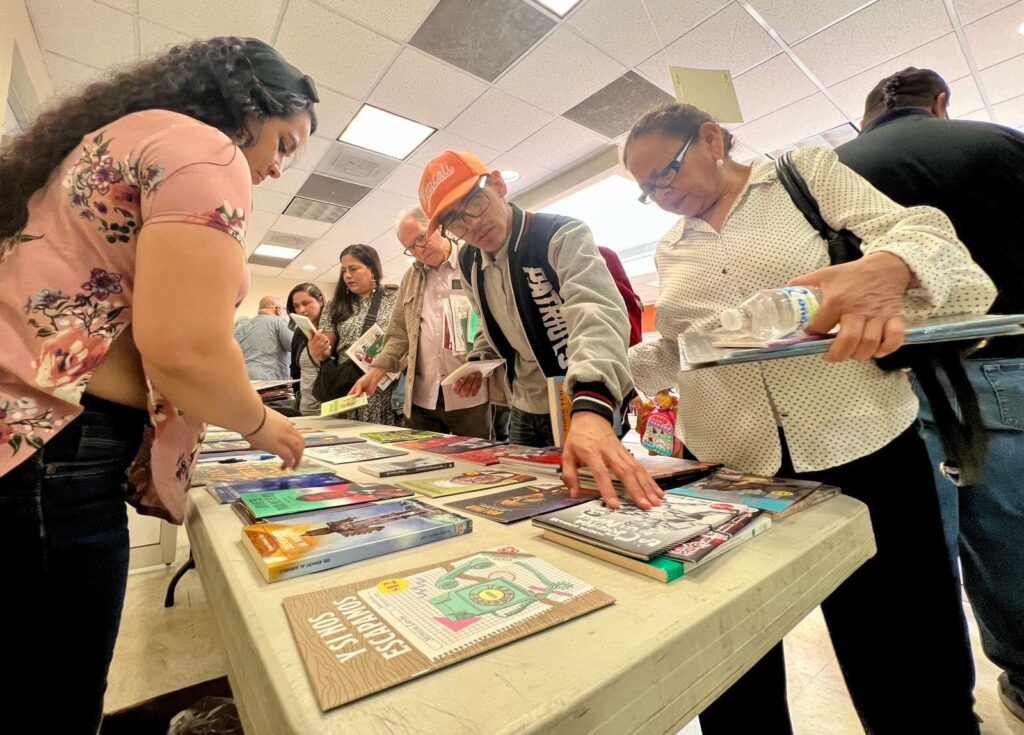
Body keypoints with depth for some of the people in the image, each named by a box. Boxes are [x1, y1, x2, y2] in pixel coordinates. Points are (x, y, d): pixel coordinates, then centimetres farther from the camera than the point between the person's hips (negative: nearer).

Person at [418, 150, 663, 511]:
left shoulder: (563, 236, -20)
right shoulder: (468, 264, 2)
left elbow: (596, 312, -39)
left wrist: (591, 409, -55)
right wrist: (478, 360, 0)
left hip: (589, 409, -6)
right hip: (524, 413, 6)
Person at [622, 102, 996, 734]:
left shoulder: (807, 172, 7)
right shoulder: (672, 252, 15)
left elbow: (917, 234, -4)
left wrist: (888, 267, -27)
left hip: (862, 450, -2)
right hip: (729, 470, 3)